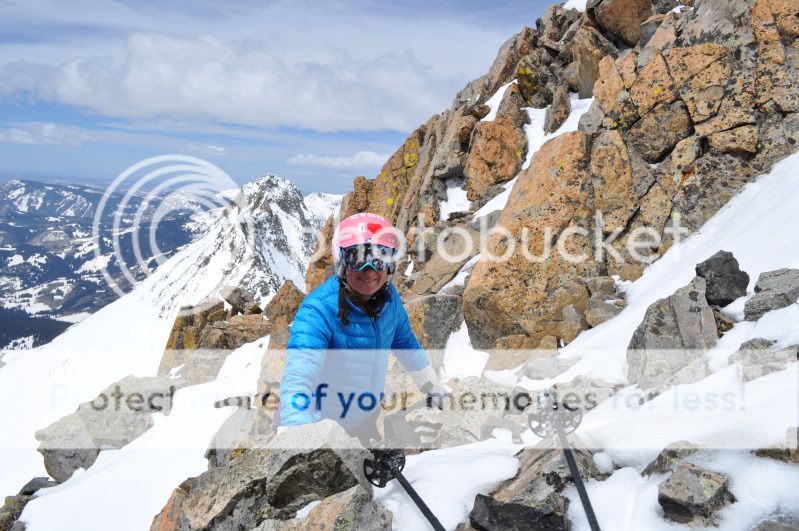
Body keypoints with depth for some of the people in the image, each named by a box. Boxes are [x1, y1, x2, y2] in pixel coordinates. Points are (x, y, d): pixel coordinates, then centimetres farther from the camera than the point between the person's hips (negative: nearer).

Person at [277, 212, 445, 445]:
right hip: (320, 424, -6)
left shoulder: (389, 297, -10)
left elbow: (405, 343, 9)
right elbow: (298, 377, -42)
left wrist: (435, 387, 17)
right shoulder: (319, 310, -30)